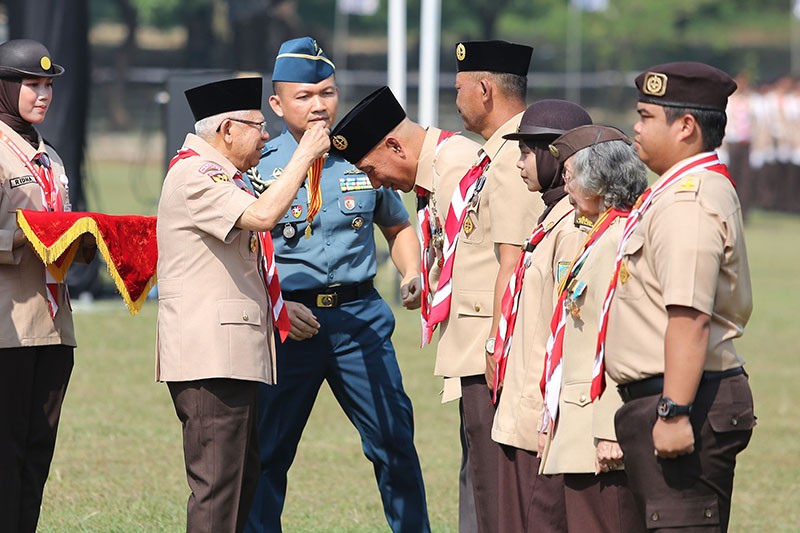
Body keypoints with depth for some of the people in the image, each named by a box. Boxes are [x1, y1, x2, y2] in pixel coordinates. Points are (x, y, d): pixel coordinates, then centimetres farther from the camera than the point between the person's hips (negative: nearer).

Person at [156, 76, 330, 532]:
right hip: (210, 355, -11)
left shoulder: (222, 177, 22)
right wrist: (305, 156, -18)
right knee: (217, 484, -13)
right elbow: (262, 216, -27)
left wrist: (280, 308, 22)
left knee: (243, 477, 13)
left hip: (235, 353, 11)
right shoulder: (194, 177, -12)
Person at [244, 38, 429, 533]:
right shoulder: (260, 166, 0)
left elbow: (397, 226, 20)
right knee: (267, 449, 2)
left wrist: (412, 275, 1)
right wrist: (277, 306, -15)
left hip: (359, 316, 2)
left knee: (394, 439, 1)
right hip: (288, 318, -2)